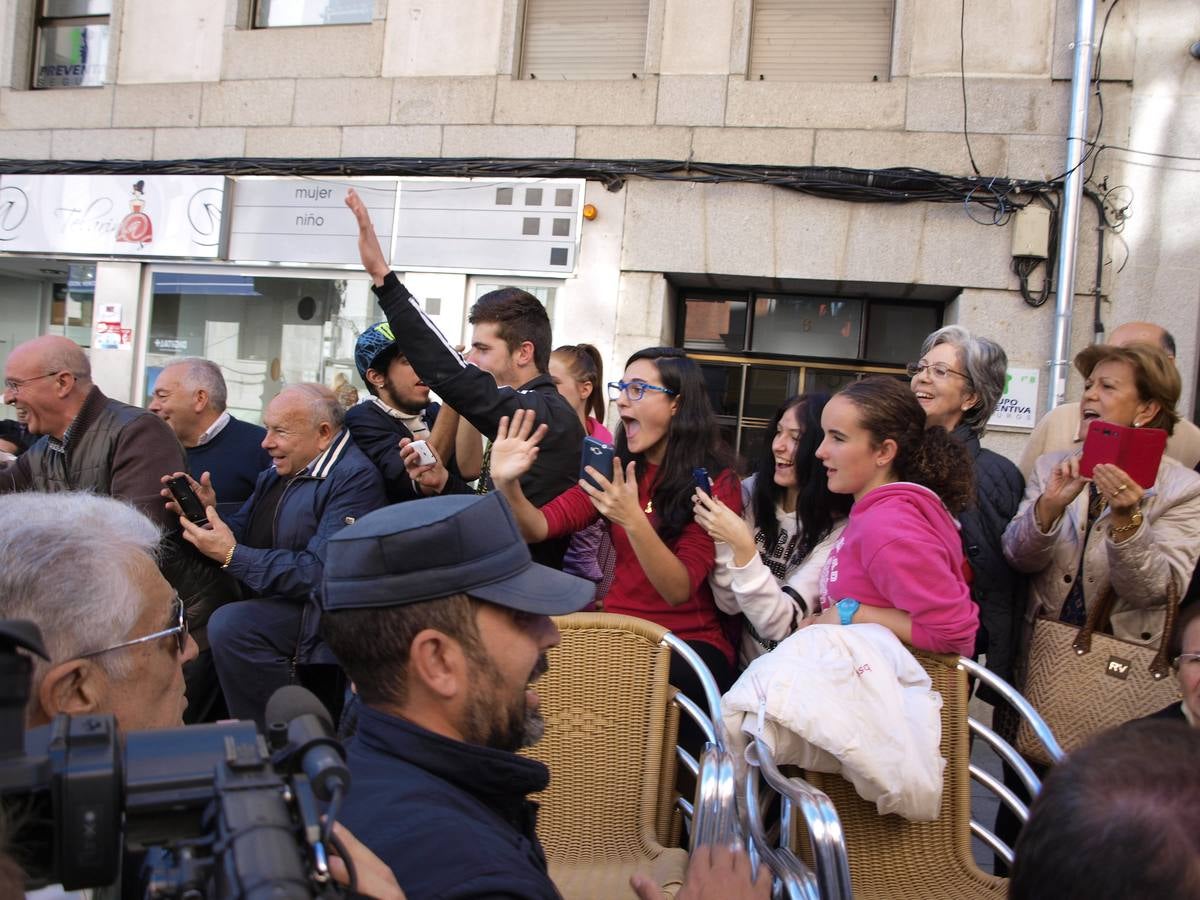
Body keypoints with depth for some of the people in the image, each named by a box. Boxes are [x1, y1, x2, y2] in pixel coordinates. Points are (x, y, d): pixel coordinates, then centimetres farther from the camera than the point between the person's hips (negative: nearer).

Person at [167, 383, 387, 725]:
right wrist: (209, 515, -6)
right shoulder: (278, 473, 14)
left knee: (229, 624, -27)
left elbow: (320, 573, -23)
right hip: (269, 601, 10)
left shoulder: (355, 478, -15)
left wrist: (232, 555, -17)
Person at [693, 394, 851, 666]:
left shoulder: (839, 530, -14)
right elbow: (730, 604, -2)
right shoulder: (751, 493, -2)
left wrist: (743, 547, -27)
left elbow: (779, 625, -19)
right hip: (744, 670, 4)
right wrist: (722, 539, -17)